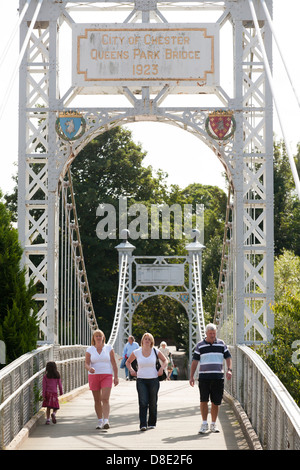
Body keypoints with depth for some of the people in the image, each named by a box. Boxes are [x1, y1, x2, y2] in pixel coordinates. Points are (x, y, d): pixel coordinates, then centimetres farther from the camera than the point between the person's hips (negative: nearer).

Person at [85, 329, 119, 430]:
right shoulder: (90, 350, 5)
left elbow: (114, 363, 6)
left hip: (106, 376, -2)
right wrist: (89, 368, -27)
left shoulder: (108, 348, 5)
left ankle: (106, 421, -25)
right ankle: (100, 421, 17)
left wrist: (116, 377, 0)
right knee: (97, 400, 6)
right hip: (94, 376, 2)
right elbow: (86, 364, -3)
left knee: (105, 399, -15)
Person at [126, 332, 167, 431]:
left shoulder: (155, 352, 1)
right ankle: (143, 424, -16)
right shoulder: (136, 352, 1)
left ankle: (152, 423, 21)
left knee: (153, 403, 7)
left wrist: (161, 368, -3)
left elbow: (165, 361, 15)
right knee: (143, 403, -12)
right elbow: (128, 362, 17)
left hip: (153, 380, 1)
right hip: (141, 380, -1)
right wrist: (131, 370, 0)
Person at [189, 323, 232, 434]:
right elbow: (195, 361, 8)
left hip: (218, 377, 1)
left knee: (216, 402, 3)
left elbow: (228, 357, 12)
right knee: (203, 400, -9)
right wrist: (191, 376, 2)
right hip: (204, 377, -1)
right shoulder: (200, 345, 7)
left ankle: (213, 424, 15)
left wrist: (229, 370, -5)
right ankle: (204, 424, -2)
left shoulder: (221, 344, 11)